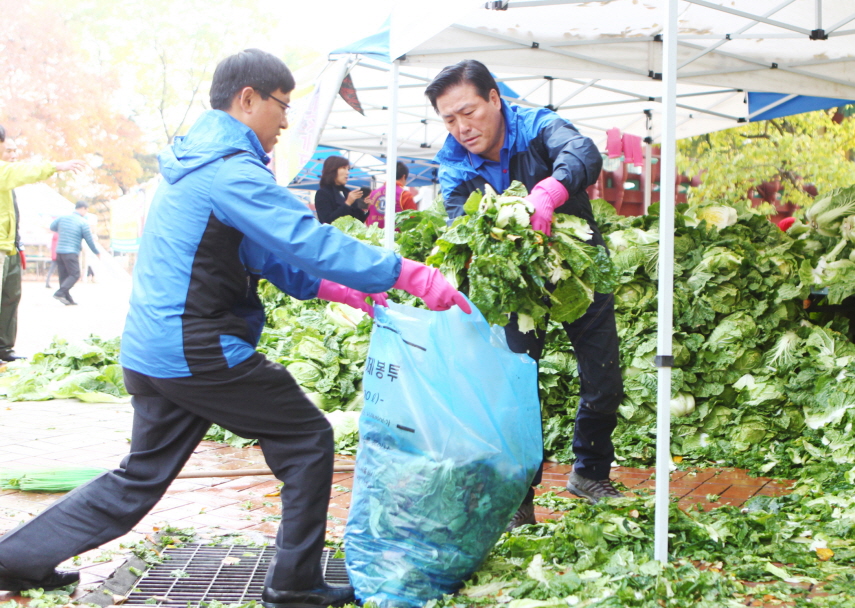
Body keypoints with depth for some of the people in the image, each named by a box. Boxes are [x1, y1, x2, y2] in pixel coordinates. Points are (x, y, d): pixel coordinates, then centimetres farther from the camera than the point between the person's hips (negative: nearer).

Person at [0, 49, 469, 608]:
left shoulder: (194, 160, 17)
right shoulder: (231, 168, -16)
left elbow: (263, 253, 20)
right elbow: (311, 242, -24)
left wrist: (337, 288, 13)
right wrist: (409, 275, -23)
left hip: (153, 351, 10)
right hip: (200, 352, -10)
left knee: (141, 478, 20)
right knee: (308, 440, 4)